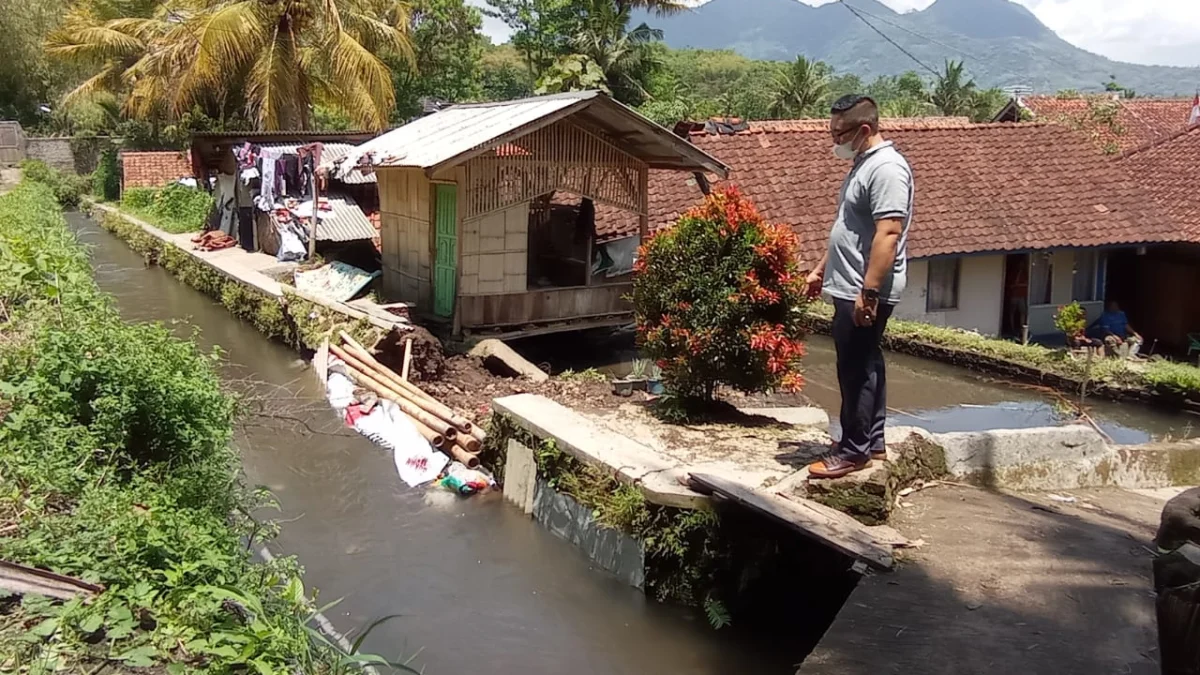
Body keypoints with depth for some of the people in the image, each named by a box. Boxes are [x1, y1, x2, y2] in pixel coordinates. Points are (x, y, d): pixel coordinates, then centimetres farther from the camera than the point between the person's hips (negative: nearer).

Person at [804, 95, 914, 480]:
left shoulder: (886, 169, -18)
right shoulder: (863, 165, 16)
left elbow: (888, 235, -25)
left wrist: (869, 292, -28)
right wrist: (822, 269, 25)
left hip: (864, 293, -11)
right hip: (851, 288, 11)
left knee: (857, 369, -4)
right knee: (865, 366, 15)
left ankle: (854, 451, 5)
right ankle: (872, 442, 25)